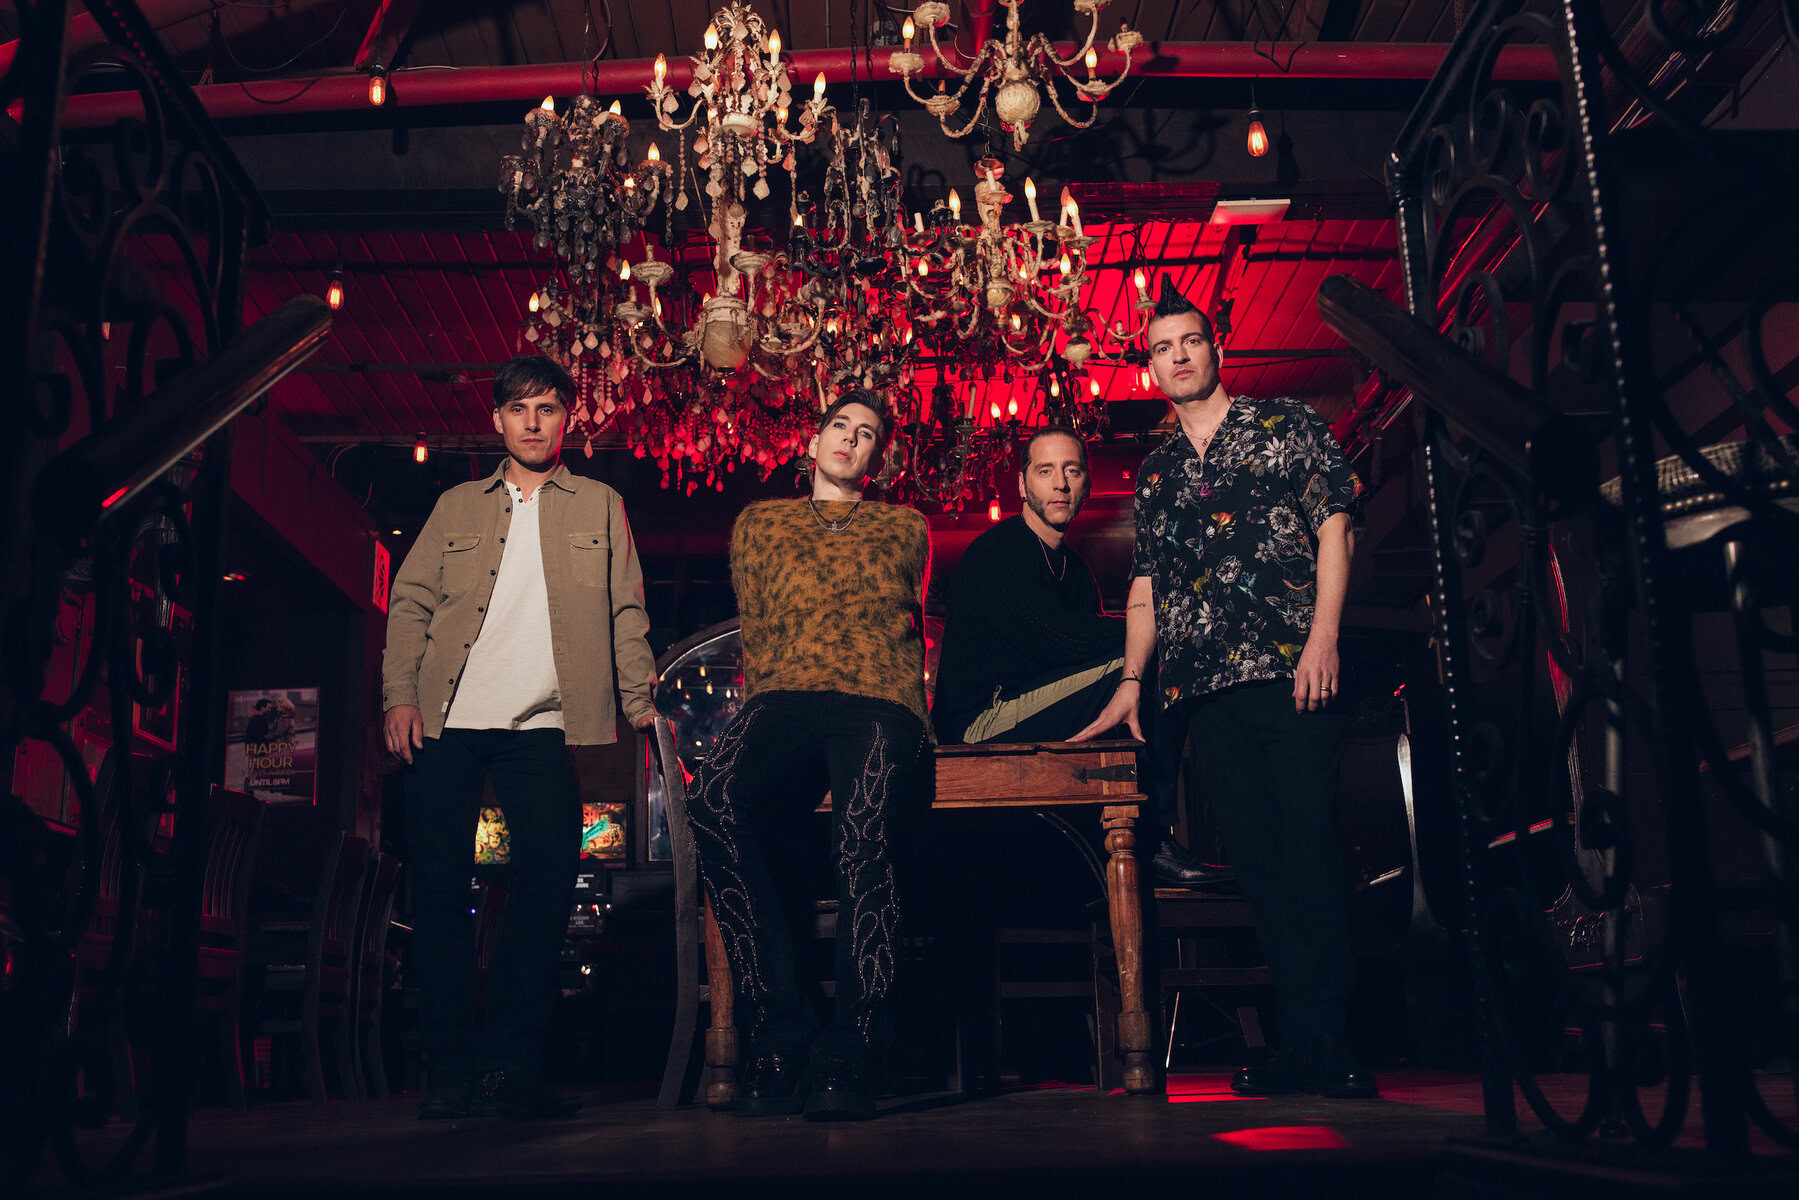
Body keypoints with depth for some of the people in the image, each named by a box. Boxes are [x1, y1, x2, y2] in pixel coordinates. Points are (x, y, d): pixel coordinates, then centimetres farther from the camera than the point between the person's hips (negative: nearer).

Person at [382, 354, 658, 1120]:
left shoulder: (600, 505, 16)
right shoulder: (457, 506, 18)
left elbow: (625, 610, 12)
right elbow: (410, 602, 11)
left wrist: (640, 700, 2)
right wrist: (400, 694, -2)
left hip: (540, 726, -1)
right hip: (446, 721, 1)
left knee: (548, 880, -9)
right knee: (439, 885, -2)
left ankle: (512, 1066, 0)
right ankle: (452, 1068, 7)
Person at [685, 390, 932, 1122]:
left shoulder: (905, 528, 28)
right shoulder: (760, 523, 28)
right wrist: (762, 706, 10)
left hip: (880, 705, 0)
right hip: (783, 698, 1)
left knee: (862, 840, -35)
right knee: (715, 807, -35)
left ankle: (849, 1058, -28)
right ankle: (779, 1033, -27)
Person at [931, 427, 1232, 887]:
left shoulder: (1074, 568, 19)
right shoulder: (995, 551, -8)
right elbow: (1055, 638, -21)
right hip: (983, 721, -9)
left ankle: (1157, 837, -12)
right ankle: (1154, 841, -17)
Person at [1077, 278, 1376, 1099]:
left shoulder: (1284, 425, 9)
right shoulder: (1155, 471, 20)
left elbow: (1334, 523, 1)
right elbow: (1146, 584, 19)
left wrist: (1323, 636, -11)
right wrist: (1130, 680, 10)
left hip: (1290, 672, -4)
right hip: (1208, 687, 4)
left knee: (1309, 850, -7)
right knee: (1257, 861, 4)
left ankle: (1332, 1046, -1)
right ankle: (1301, 1043, 10)